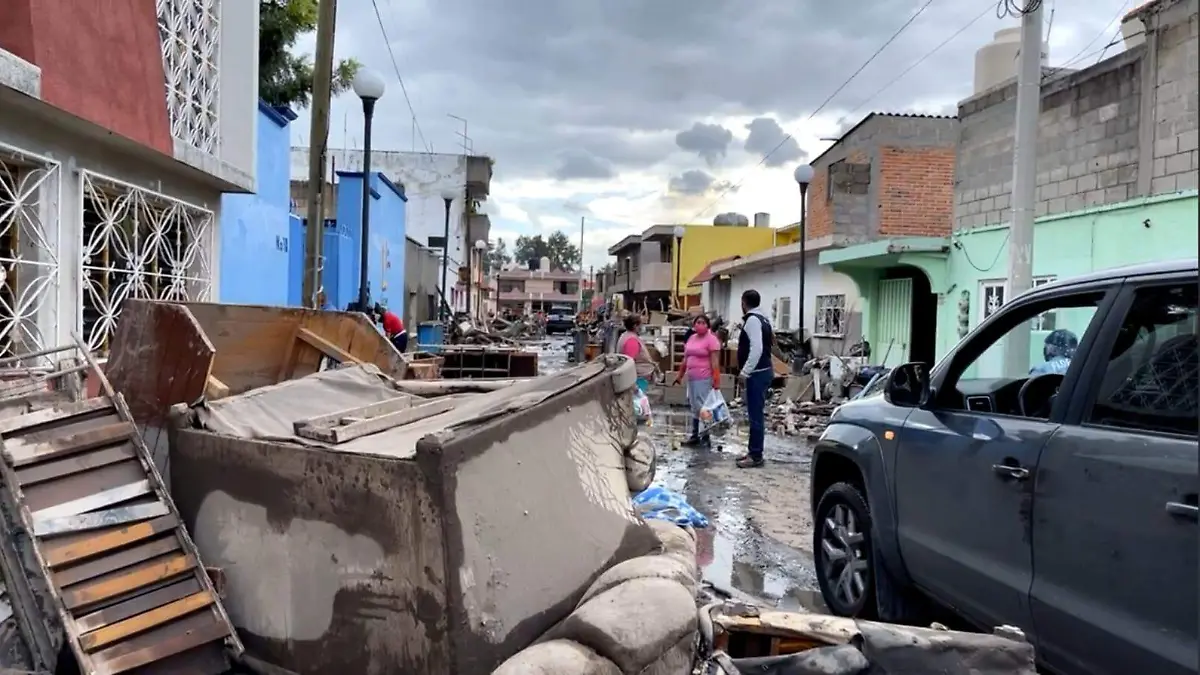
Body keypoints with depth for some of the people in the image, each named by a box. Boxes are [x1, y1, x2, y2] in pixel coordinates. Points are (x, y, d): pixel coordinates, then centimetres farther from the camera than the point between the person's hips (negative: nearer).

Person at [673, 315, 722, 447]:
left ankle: (705, 437, -1)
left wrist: (716, 380, -19)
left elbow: (715, 361, -14)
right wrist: (680, 374, 20)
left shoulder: (711, 339, -9)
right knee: (694, 408, 12)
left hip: (704, 379, -8)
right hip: (691, 378, 8)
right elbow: (686, 359, 21)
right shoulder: (691, 338, 14)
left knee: (703, 408, -7)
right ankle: (695, 436, 19)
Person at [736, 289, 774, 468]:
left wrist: (745, 371, -22)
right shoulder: (761, 318, 16)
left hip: (757, 373, -10)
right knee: (756, 414, 14)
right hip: (762, 370, 10)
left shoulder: (752, 320, -15)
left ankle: (756, 456, -2)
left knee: (755, 415, -6)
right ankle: (753, 451, 21)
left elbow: (756, 349, -25)